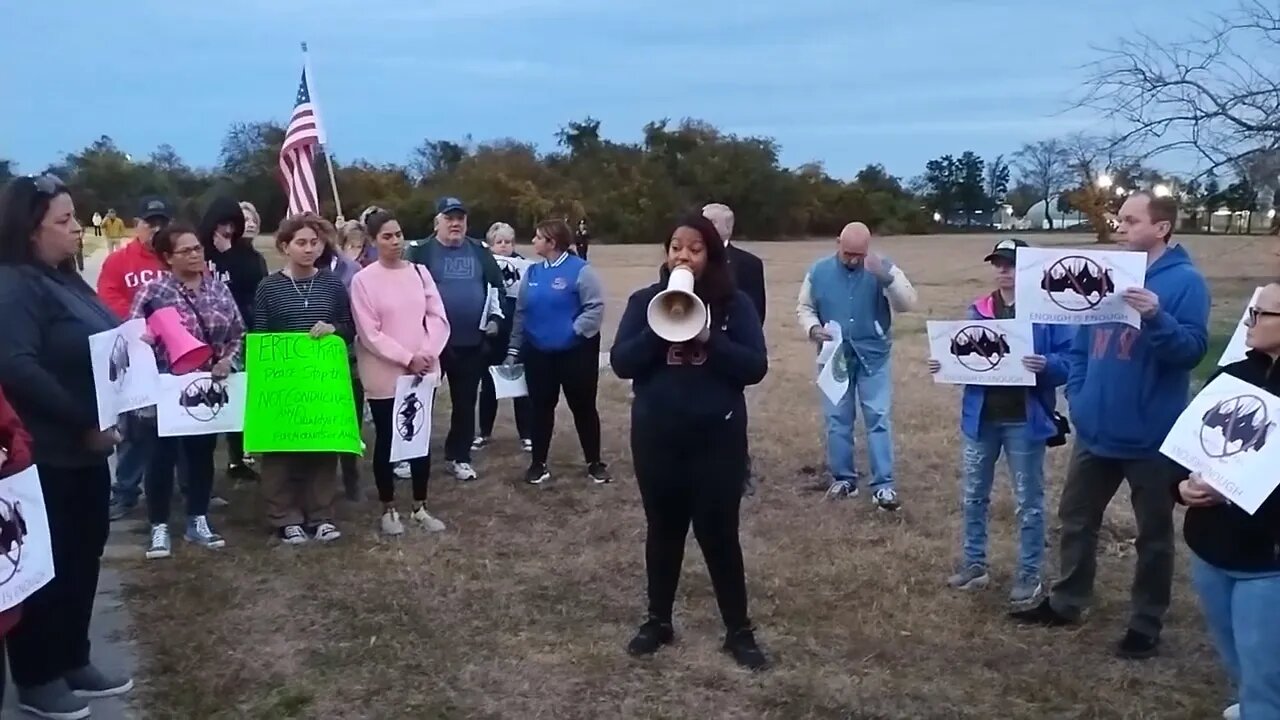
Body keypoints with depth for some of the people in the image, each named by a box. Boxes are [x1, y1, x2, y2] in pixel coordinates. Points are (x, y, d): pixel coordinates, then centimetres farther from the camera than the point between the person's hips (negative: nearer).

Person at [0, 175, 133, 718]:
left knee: (83, 556, 15)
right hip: (45, 454, -9)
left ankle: (74, 662, 29)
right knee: (44, 566, 3)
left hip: (84, 448, 9)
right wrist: (84, 422, -24)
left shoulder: (64, 279, 13)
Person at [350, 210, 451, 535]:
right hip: (384, 375, -4)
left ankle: (420, 507, 23)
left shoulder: (420, 272, 3)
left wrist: (428, 353, -14)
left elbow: (438, 318, 1)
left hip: (422, 372, 4)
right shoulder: (363, 280, -8)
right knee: (386, 440, 7)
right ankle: (389, 508, 21)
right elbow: (369, 334, -11)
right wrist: (407, 358, -16)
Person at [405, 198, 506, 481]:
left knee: (465, 402, 11)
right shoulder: (419, 251, -4)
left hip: (472, 342, 3)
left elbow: (497, 286, 15)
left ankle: (459, 457, 23)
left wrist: (494, 318, 5)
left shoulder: (480, 251, 8)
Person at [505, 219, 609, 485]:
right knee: (541, 408, 10)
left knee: (583, 407, 5)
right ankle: (538, 463, 21)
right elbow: (521, 312, 10)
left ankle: (595, 463, 18)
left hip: (575, 352, -5)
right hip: (538, 352, 5)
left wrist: (574, 331, -19)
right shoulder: (532, 272, 7)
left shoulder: (580, 270, -13)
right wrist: (514, 348, 9)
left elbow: (596, 307, -16)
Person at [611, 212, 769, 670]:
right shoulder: (644, 301, 2)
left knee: (719, 532, 2)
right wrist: (659, 331, -20)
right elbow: (621, 363, -6)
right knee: (663, 529, 13)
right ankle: (658, 621, 28)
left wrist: (708, 339, -21)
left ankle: (739, 631, 16)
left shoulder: (733, 304, -1)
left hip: (718, 435, -2)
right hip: (656, 434, 2)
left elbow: (756, 367, -9)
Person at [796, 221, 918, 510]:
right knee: (837, 420, 9)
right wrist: (813, 328, -13)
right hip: (835, 357, 2)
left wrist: (886, 277, -34)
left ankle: (883, 486, 0)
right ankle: (843, 478, 21)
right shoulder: (818, 272, -1)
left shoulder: (883, 268, -7)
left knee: (879, 419, -3)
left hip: (873, 357, -2)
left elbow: (907, 303, -17)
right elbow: (804, 308, 9)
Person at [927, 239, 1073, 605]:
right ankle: (974, 563, 27)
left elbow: (1069, 362, -10)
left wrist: (1046, 365, -30)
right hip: (981, 417, 5)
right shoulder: (978, 310, 7)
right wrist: (944, 365, -7)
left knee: (1028, 500, 7)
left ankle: (1029, 574, 18)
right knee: (974, 495, 13)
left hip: (1024, 420, -5)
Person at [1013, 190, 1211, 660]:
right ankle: (1065, 603, 31)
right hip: (1096, 429, 6)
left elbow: (1193, 349, -18)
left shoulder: (1185, 281, -10)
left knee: (1153, 533, 9)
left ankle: (1146, 623, 22)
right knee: (1076, 518, 16)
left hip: (1151, 436, -6)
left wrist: (1156, 317, -34)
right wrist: (1076, 393, 0)